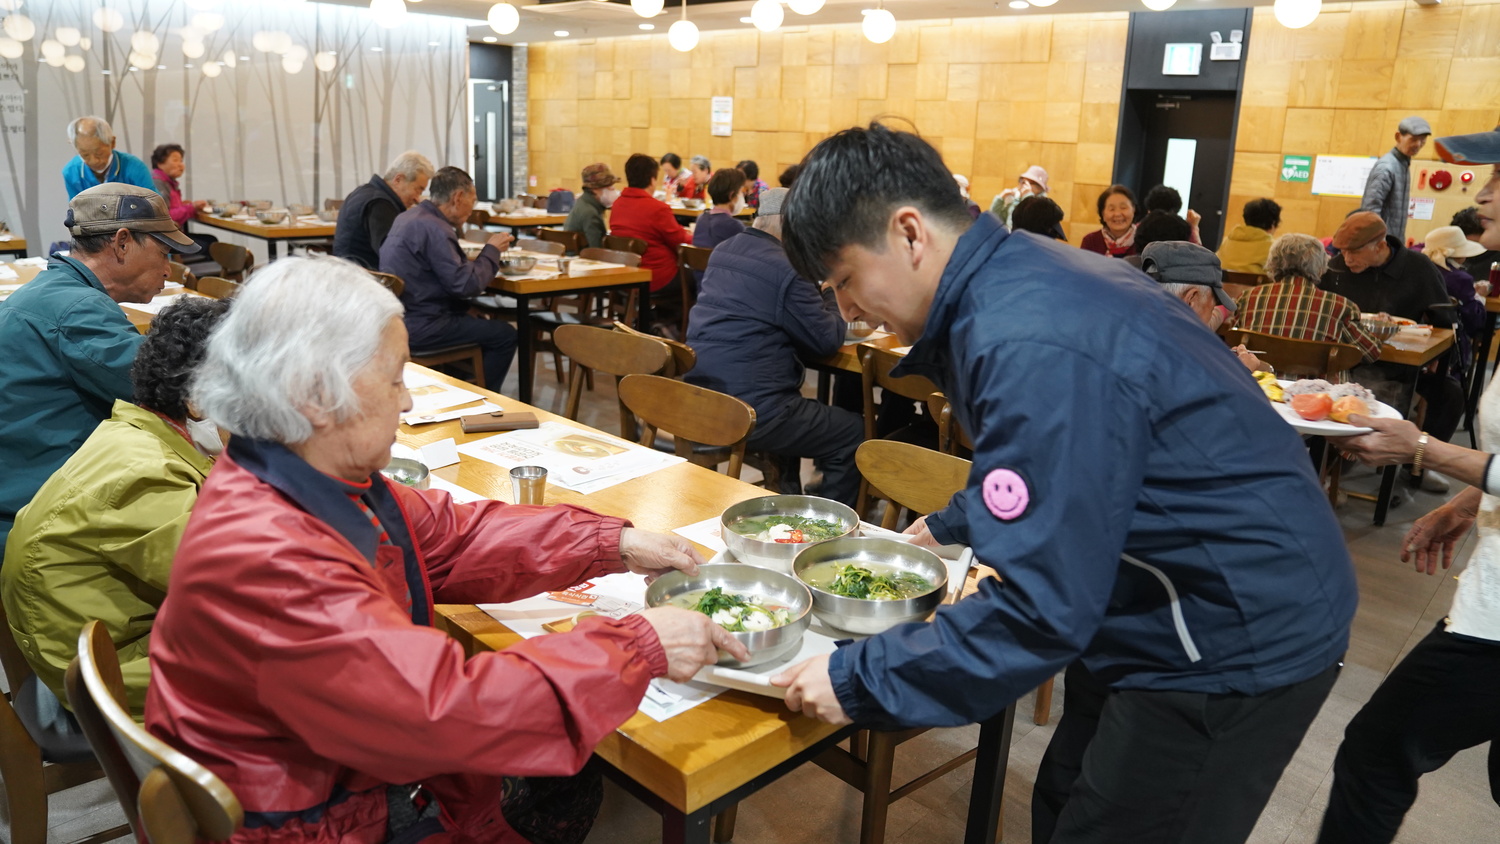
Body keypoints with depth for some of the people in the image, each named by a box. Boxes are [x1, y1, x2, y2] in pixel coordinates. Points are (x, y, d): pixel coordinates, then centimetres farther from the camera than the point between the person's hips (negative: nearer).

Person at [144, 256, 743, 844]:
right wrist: (640, 649, -28)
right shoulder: (262, 561, -33)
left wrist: (613, 544, -3)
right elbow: (444, 706, -36)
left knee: (567, 789, 9)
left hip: (366, 770, 8)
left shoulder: (320, 478, -5)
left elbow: (451, 536, 5)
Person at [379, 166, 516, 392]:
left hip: (401, 317, 11)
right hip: (420, 327, -11)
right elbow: (466, 285, -22)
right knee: (505, 334, -1)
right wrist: (492, 251, -8)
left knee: (479, 322, 28)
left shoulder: (410, 217, 10)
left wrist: (484, 254, 7)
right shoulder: (434, 228, -21)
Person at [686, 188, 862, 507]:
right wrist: (834, 296, 10)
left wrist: (819, 290, 18)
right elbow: (827, 340, -8)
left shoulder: (722, 252, 11)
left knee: (798, 407, 34)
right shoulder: (786, 269, -15)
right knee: (854, 433, 4)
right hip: (749, 412, -9)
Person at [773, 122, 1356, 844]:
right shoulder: (1022, 276, 1)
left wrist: (857, 680, -21)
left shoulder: (1036, 350, -30)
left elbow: (1042, 612, -29)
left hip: (1241, 641, -9)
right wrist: (952, 525, 21)